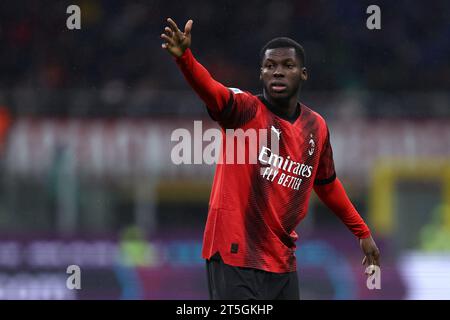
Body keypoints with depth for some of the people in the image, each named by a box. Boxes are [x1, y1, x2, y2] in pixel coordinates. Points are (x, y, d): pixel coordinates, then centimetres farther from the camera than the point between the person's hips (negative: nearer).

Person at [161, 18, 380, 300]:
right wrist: (184, 57, -49)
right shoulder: (245, 110, -8)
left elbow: (327, 184, 24)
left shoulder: (317, 127, 9)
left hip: (283, 261, 6)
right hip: (235, 255, -6)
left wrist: (362, 232, 28)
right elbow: (209, 89, -29)